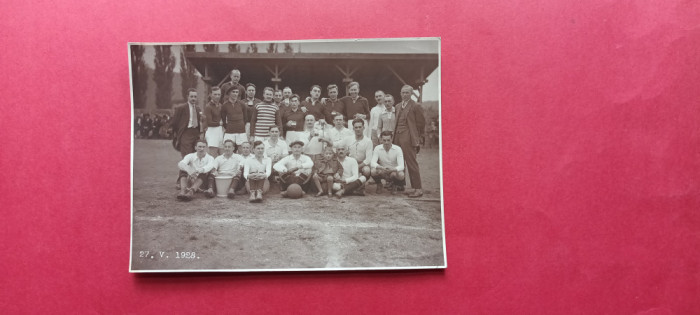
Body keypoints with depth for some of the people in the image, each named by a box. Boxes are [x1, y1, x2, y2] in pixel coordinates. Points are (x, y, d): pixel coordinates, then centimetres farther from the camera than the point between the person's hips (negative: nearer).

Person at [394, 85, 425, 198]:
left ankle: (418, 188, -4)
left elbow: (421, 123, -1)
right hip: (397, 136, 7)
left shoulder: (416, 106, -3)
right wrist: (395, 133, 12)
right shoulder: (398, 106, 18)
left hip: (408, 137, -7)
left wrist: (416, 136, 3)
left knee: (411, 163, -8)